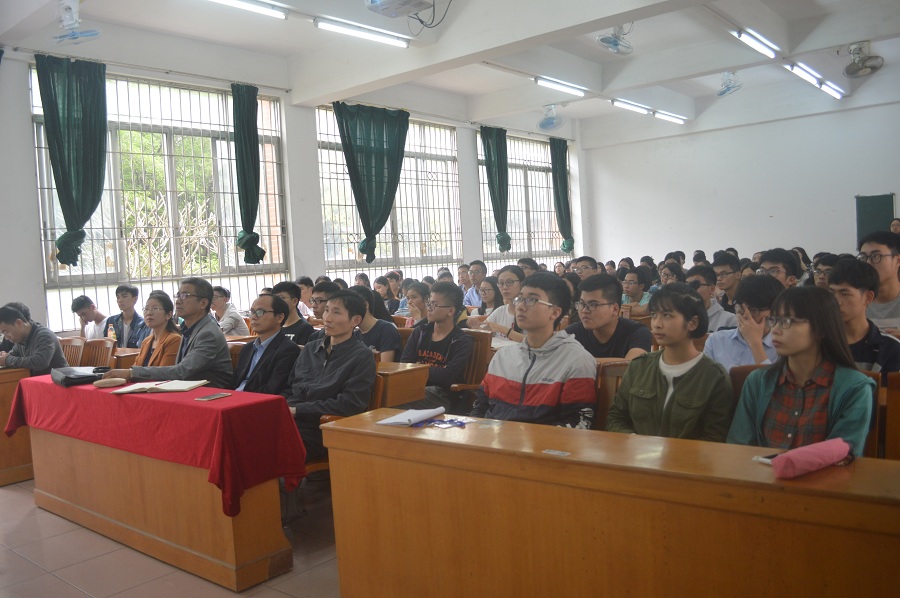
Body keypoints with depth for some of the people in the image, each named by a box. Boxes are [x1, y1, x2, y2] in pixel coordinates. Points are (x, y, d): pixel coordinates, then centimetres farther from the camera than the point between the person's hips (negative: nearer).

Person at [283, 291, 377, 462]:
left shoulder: (362, 357, -1)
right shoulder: (310, 348, 19)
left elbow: (350, 404, -11)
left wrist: (297, 410, -11)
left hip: (319, 432, -6)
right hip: (287, 422, 6)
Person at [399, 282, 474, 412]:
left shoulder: (463, 342, 1)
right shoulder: (419, 333, 19)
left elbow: (448, 376, -12)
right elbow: (404, 365, 6)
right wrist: (433, 372, -13)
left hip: (441, 395, -5)